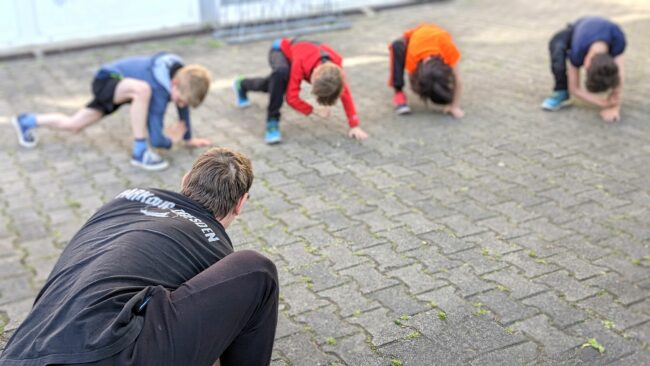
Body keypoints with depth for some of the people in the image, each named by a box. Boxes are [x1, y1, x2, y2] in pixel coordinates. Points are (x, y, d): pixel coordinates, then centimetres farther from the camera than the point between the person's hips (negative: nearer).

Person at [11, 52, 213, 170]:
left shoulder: (182, 74, -17)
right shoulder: (159, 91, -37)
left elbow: (184, 104, 3)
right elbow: (156, 139, -35)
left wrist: (189, 139, 8)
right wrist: (172, 139, -13)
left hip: (115, 84, 9)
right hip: (107, 80, -9)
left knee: (73, 125, 20)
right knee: (142, 89, -41)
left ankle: (27, 121, 43)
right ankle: (140, 152, -29)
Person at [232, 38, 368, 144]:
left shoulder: (335, 65, -36)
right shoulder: (300, 63, -47)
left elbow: (345, 94, -31)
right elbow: (292, 97, -43)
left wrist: (354, 126, -35)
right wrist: (314, 110, -44)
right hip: (281, 50, -5)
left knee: (274, 85, 30)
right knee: (281, 73, -43)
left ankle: (242, 85, 61)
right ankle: (272, 122, -30)